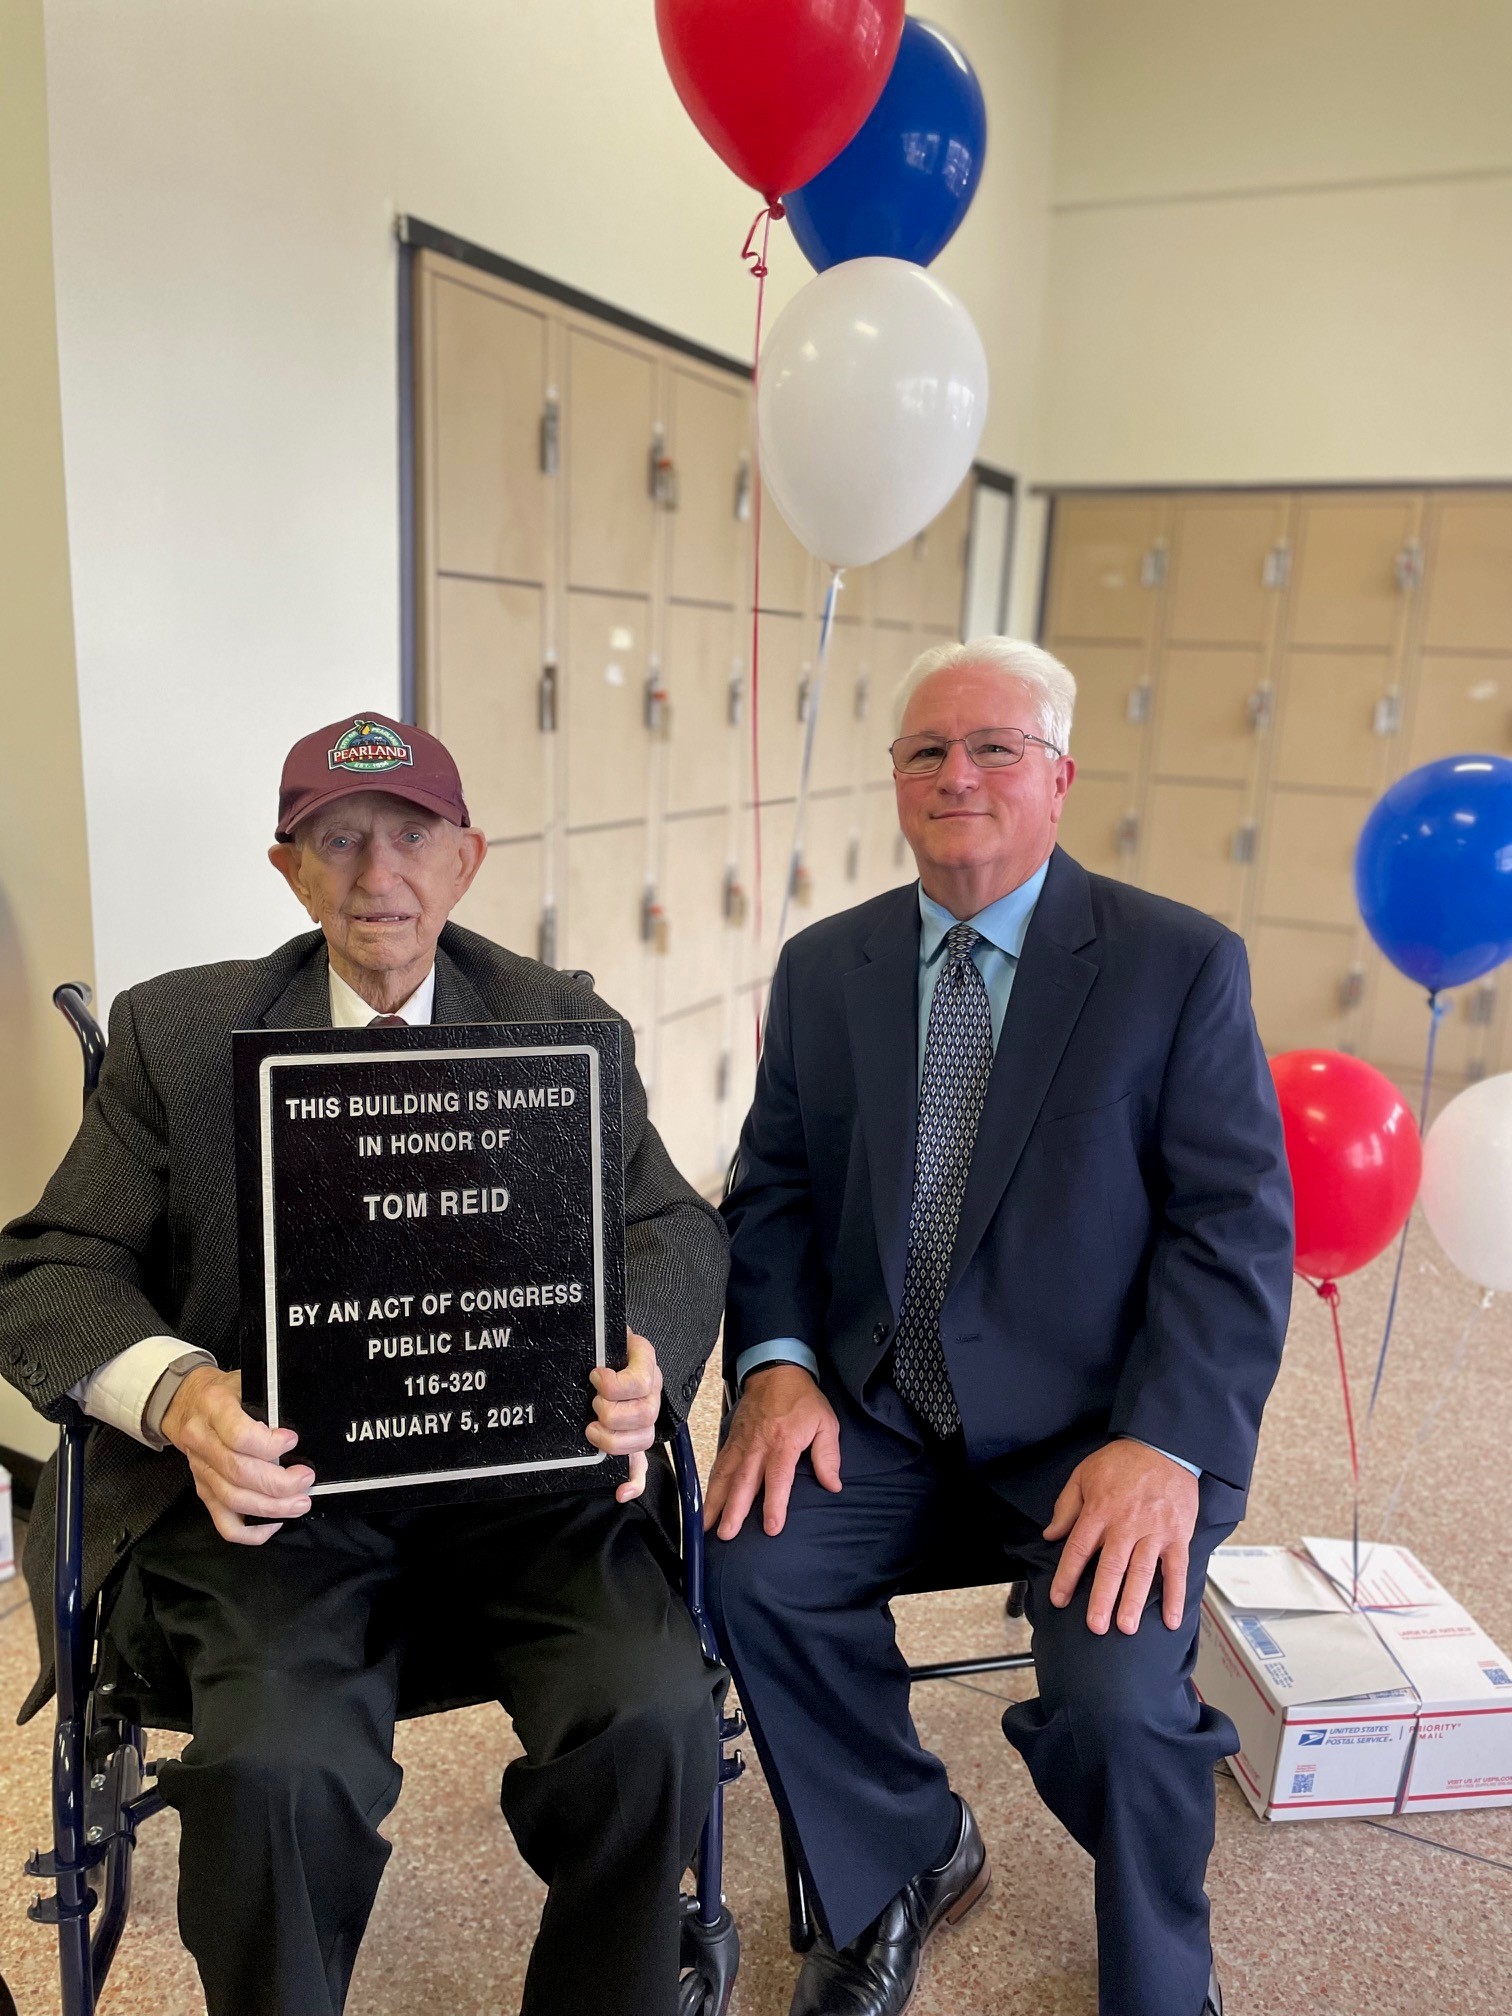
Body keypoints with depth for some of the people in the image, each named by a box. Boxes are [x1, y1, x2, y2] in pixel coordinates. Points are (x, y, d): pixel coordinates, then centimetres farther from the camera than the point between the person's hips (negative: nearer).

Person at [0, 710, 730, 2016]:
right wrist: (178, 1394, -20)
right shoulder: (176, 1032, 7)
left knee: (658, 1710, -22)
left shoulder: (564, 1024, 9)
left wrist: (642, 1358, -20)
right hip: (277, 1481, 0)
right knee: (275, 1764, -27)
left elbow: (673, 1228, 5)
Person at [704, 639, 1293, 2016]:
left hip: (1103, 1430, -3)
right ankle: (907, 1866, 12)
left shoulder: (1184, 966, -4)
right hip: (881, 1415, 3)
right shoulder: (822, 967, 7)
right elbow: (774, 1190, 7)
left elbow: (1236, 1224, -8)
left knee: (1114, 1695, -23)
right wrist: (778, 1364, -10)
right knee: (752, 1566, -21)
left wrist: (1168, 1444, -20)